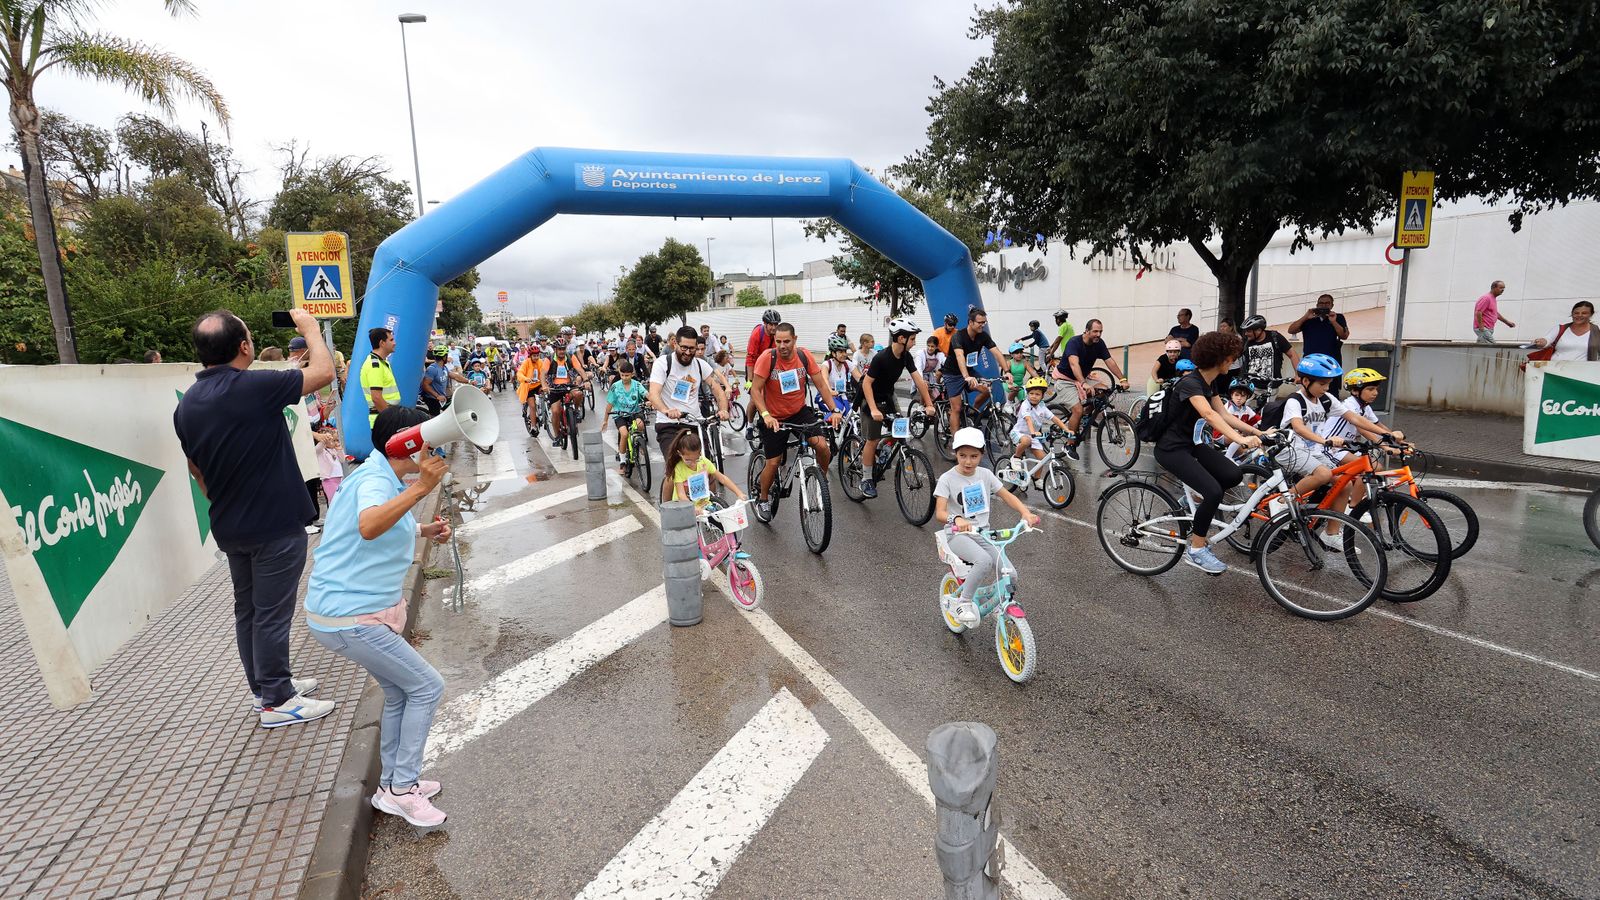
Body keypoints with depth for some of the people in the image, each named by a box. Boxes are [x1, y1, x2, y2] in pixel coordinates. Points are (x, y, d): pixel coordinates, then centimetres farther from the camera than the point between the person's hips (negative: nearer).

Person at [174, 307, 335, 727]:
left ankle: (265, 684, 32)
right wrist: (308, 325, 2)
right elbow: (323, 371, -13)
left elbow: (197, 471, 14)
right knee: (272, 614, 1)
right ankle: (276, 701, 11)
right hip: (275, 524, -8)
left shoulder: (186, 405, 4)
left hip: (229, 529, 8)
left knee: (247, 609, 18)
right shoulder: (254, 388, -21)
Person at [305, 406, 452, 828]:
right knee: (426, 687, -3)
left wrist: (422, 532, 13)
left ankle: (392, 784, 32)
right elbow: (368, 526, -46)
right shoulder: (375, 477, -21)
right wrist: (420, 487, -52)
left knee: (399, 692, 18)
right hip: (348, 617, -10)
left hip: (365, 608, 11)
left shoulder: (384, 476, 11)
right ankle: (402, 788, 8)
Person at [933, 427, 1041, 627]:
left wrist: (1026, 513, -10)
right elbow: (940, 512, -19)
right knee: (985, 561, -34)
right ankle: (963, 603, -15)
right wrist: (957, 519, -41)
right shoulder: (947, 479, -9)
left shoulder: (985, 475, 4)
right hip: (958, 535, -5)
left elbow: (1007, 496, 8)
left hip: (982, 534, 5)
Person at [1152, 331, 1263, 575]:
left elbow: (1223, 414, 9)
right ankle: (1195, 550, -6)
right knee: (1214, 491, -21)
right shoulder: (1190, 383, -24)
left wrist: (1256, 432, 0)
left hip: (1191, 443, 9)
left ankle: (1198, 508, 16)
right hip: (1171, 448, -9)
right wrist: (1240, 439, -50)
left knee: (1234, 476, -8)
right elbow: (1209, 415, -40)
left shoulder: (1211, 382, 6)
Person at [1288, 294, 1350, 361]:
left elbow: (1344, 336, -2)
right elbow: (1291, 331, 4)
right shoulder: (1309, 318, 14)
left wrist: (1334, 322, -14)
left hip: (1331, 360, -1)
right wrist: (1305, 317, -6)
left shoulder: (1338, 318, 11)